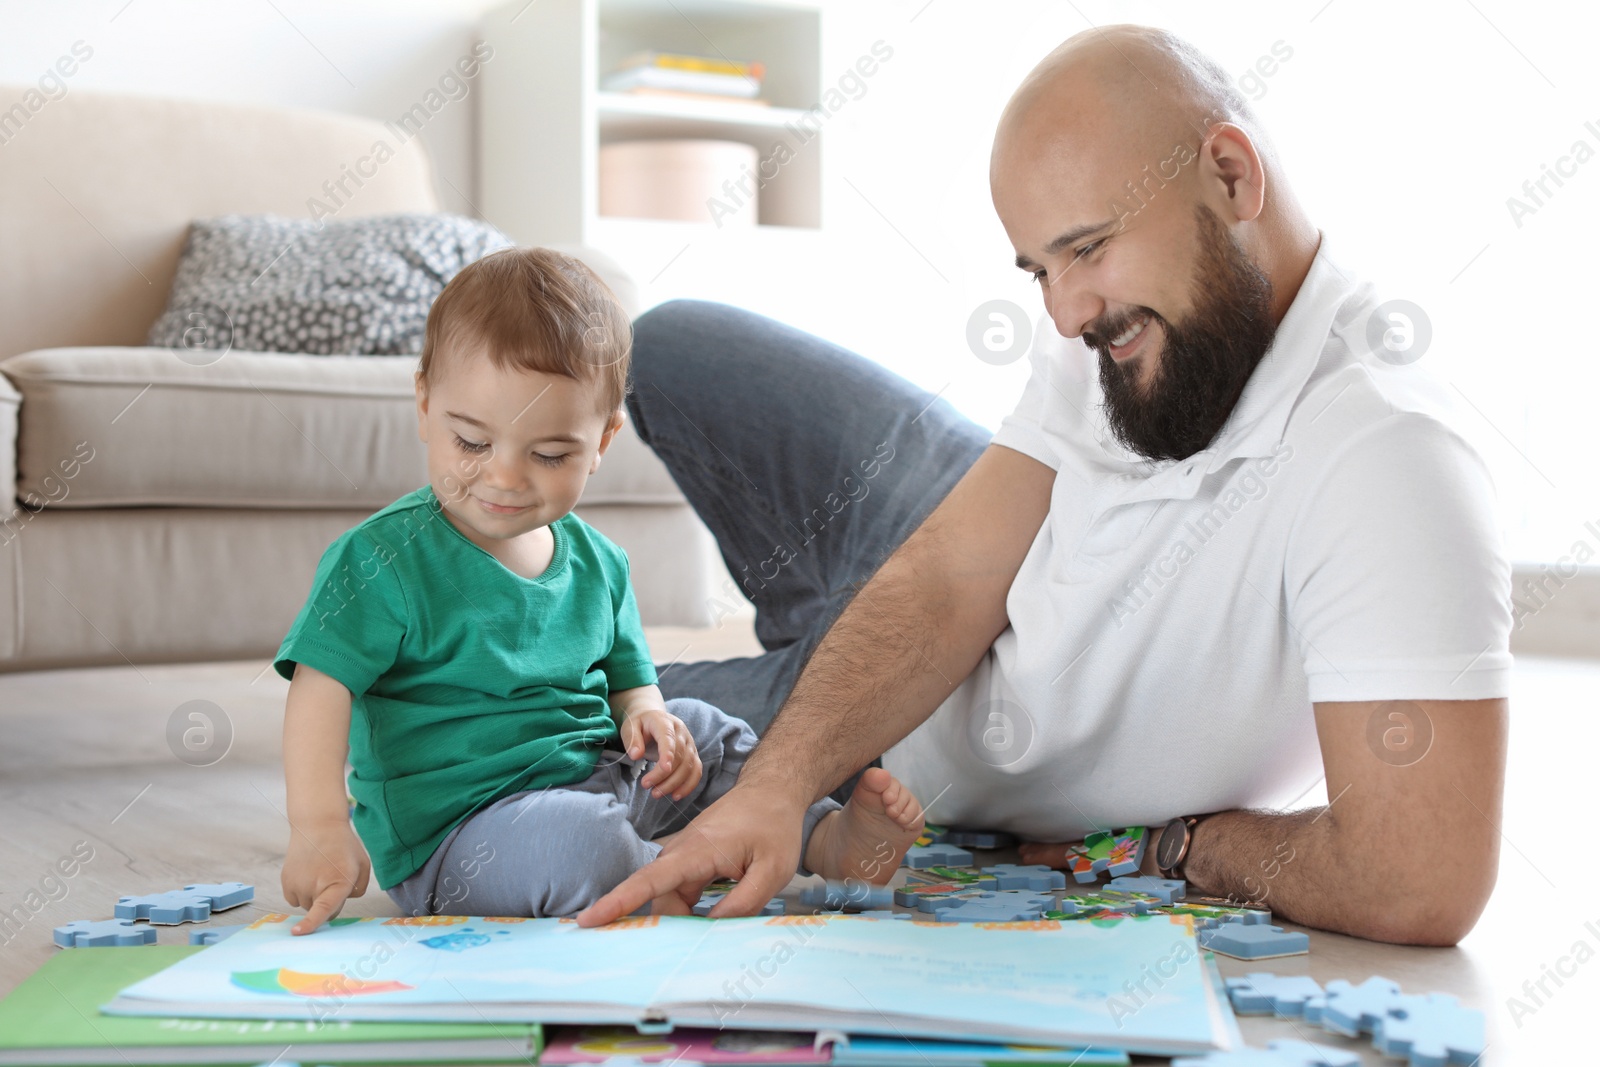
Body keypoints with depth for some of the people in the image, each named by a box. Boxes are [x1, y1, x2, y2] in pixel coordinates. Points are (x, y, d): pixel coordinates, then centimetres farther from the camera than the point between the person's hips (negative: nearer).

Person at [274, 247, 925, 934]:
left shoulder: (596, 561, 7)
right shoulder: (381, 560, -13)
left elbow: (626, 674, 18)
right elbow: (321, 690, -18)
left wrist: (644, 715, -7)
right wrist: (320, 828, -32)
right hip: (456, 823, -7)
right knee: (579, 842, -34)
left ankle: (827, 838, 16)